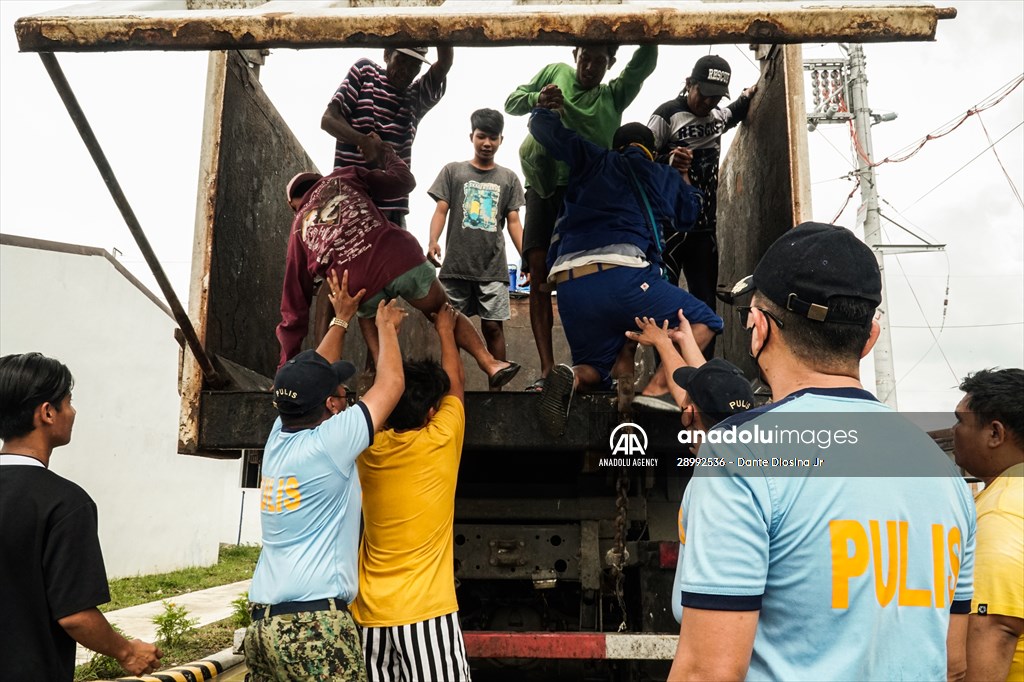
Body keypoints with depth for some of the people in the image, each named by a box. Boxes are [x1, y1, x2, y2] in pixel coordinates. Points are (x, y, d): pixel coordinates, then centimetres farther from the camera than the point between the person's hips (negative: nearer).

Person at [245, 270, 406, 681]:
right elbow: (391, 384, -1)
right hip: (314, 621, -8)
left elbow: (311, 380, 25)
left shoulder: (277, 439, 9)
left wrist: (342, 319, 29)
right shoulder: (329, 443, -10)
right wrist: (386, 326, 15)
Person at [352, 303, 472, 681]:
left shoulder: (370, 448, 1)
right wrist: (445, 330, 26)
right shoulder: (439, 442, -8)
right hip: (425, 611, -5)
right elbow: (455, 383, 11)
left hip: (369, 611, 5)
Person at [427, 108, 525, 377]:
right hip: (456, 265, 0)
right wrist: (433, 241, -17)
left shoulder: (508, 178, 12)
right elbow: (441, 210, 2)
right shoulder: (452, 171, 9)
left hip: (493, 268, 0)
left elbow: (513, 222, 8)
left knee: (493, 326, -1)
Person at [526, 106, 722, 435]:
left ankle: (572, 376, -17)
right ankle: (654, 391, -14)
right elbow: (688, 215, 44)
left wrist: (544, 105, 52)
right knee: (705, 322, 14)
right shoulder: (665, 176, 25)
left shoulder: (594, 161, 25)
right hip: (620, 276, -3)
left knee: (597, 372, 23)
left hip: (569, 286, 4)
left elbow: (542, 124, 30)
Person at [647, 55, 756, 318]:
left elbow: (734, 114, 39)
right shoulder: (667, 114, -9)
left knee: (705, 298, 7)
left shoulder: (716, 116, 14)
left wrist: (747, 97, 19)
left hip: (705, 225, 7)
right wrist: (668, 161, -31)